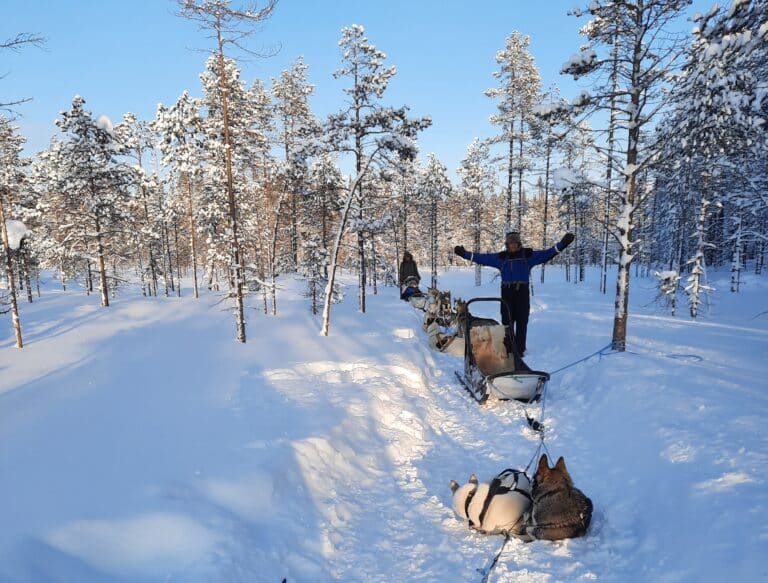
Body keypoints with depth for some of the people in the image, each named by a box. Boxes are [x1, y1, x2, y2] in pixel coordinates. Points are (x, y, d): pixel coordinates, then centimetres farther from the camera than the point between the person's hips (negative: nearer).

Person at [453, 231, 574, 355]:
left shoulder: (528, 255, 3)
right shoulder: (501, 257, 8)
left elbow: (546, 254, -4)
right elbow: (483, 258, 7)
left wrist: (562, 244, -14)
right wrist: (465, 253, 4)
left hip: (522, 293, -1)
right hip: (507, 293, 1)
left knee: (521, 323, 2)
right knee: (507, 322, 3)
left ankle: (519, 350, 11)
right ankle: (508, 349, 12)